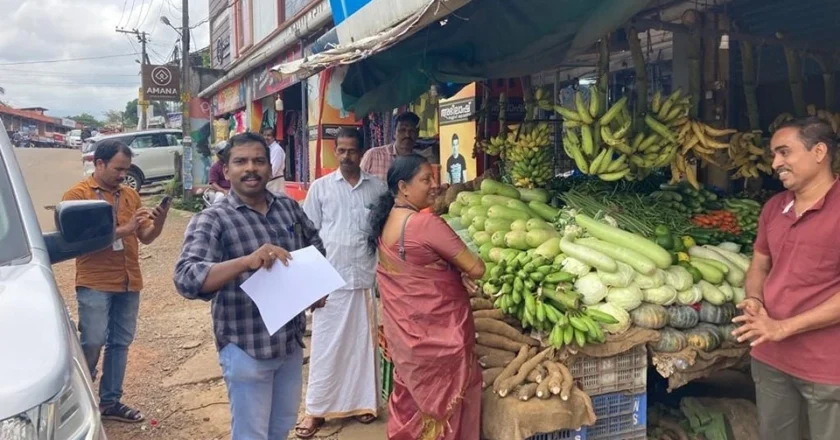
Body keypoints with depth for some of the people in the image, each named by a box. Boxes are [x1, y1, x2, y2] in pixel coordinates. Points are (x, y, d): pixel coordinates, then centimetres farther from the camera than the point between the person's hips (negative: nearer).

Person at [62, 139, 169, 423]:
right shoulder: (77, 195, -4)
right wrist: (125, 229, -20)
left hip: (129, 282, 5)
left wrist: (159, 223, -10)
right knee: (93, 342, -6)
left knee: (120, 343, 9)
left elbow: (146, 238, 10)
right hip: (95, 283, -5)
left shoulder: (130, 195, 11)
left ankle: (110, 402, 21)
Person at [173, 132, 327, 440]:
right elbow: (187, 279, -28)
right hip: (247, 348, -5)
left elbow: (316, 248, 19)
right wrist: (247, 261, -42)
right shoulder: (211, 220, -14)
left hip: (291, 340, 5)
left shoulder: (290, 208, 3)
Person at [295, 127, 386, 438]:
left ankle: (362, 402, 24)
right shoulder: (320, 187, 2)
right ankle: (317, 409, 15)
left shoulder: (378, 187, 5)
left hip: (367, 277, 1)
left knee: (363, 341, 10)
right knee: (326, 345, 4)